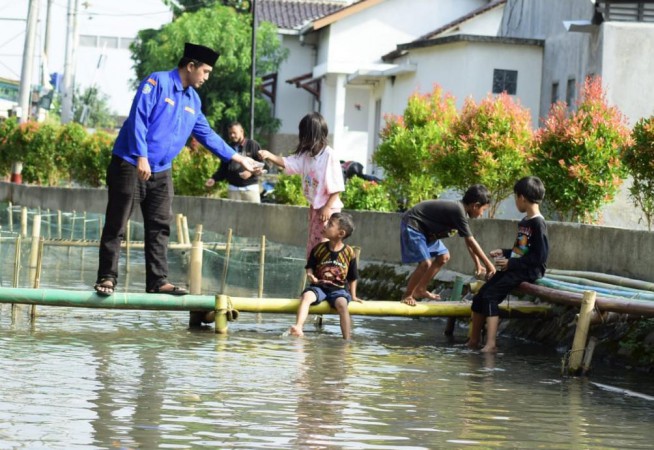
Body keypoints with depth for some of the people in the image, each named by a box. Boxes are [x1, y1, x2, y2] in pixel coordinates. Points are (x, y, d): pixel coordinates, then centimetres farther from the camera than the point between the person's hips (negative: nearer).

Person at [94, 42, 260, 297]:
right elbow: (138, 119, -18)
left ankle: (158, 281, 8)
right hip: (130, 165, -8)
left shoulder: (193, 101, 13)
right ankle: (107, 278, -1)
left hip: (161, 172, 8)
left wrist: (237, 158, 22)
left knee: (159, 228, 5)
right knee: (116, 225, -4)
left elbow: (207, 135, 22)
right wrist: (141, 157, -24)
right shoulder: (157, 83, -10)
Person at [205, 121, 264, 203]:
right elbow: (223, 169, 15)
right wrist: (214, 179, 0)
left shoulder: (253, 145, 0)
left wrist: (251, 172, -19)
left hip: (250, 188, -4)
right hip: (233, 189, 4)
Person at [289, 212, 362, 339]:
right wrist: (310, 275, -12)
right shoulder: (319, 249, 5)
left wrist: (353, 296, 9)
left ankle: (347, 340, -33)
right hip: (319, 286, 1)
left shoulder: (349, 253, 1)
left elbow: (352, 277, 11)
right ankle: (298, 328, -48)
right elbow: (310, 268, 11)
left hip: (338, 289, -1)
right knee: (306, 296, -32)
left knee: (342, 304, -34)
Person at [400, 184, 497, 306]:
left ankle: (420, 290, 22)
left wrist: (478, 264, 14)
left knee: (443, 256, 16)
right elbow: (471, 242, -21)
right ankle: (407, 295, -3)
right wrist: (488, 264, -15)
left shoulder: (460, 209, 6)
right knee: (425, 263, -20)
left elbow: (468, 242, 14)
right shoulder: (458, 211, -24)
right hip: (412, 226, -11)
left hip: (424, 228, 11)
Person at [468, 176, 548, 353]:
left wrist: (511, 263, -20)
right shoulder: (523, 222, 15)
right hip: (512, 269, 9)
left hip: (528, 272, -9)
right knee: (479, 296, 4)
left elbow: (540, 256, -20)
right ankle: (474, 340, 14)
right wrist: (504, 253, 11)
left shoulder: (538, 223, -14)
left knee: (490, 296, -24)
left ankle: (491, 344, -30)